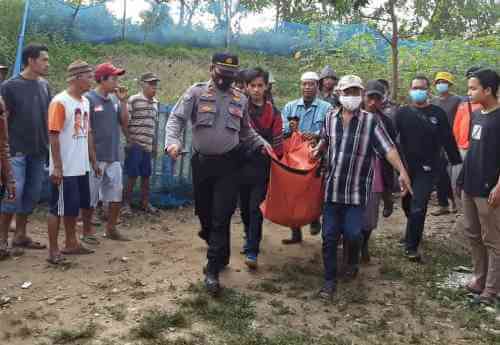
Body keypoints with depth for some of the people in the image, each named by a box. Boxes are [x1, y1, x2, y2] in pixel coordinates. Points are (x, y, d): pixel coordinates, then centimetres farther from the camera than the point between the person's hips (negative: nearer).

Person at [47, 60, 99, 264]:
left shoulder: (85, 102, 11)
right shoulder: (60, 102, -15)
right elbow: (53, 135, -17)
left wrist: (93, 160, 17)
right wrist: (57, 167, -20)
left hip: (81, 167, 8)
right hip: (64, 169, -8)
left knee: (74, 207, 17)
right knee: (58, 208, 0)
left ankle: (71, 244, 30)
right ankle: (53, 251, 10)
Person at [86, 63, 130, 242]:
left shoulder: (114, 100, 10)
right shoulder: (89, 99, -10)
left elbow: (124, 123, 11)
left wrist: (123, 101, 0)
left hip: (114, 157, 7)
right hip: (95, 156, -7)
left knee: (116, 194, 12)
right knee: (91, 196, 3)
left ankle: (111, 229, 26)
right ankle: (87, 232, 16)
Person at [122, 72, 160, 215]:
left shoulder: (155, 102, 14)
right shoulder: (134, 100, -7)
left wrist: (155, 144, 20)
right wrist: (129, 139, -9)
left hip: (148, 146, 6)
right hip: (135, 145, -6)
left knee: (146, 175, 11)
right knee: (132, 175, -1)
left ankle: (145, 203, 22)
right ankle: (126, 204, 11)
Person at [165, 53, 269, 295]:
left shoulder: (240, 99, 9)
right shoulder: (196, 92, 0)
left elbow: (246, 132, 19)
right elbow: (176, 119, -7)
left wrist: (261, 143, 1)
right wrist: (173, 141, -26)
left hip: (228, 164, 0)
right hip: (201, 162, 0)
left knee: (221, 217, -5)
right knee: (204, 212, 12)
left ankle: (213, 270, 3)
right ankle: (221, 255, 36)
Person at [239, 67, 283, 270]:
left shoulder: (273, 112, 2)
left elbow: (277, 142, 4)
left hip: (262, 167, -1)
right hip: (241, 164, 1)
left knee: (256, 208, -4)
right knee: (244, 206, 14)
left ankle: (252, 251, 0)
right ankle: (250, 238, 38)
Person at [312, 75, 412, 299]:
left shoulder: (371, 121, -7)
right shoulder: (330, 117, 5)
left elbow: (388, 148, -13)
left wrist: (402, 172, -24)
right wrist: (319, 149, 4)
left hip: (357, 190, -3)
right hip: (332, 188, 3)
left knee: (352, 233, -6)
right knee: (329, 236, 3)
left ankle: (353, 262, 29)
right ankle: (330, 279, 18)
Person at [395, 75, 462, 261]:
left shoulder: (437, 113, -1)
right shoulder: (402, 112, 2)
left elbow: (448, 140, -1)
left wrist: (457, 163, -2)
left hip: (427, 169, -2)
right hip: (406, 167, 3)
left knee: (418, 207, -7)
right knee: (407, 205, 15)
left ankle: (412, 246, 2)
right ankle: (413, 234, 39)